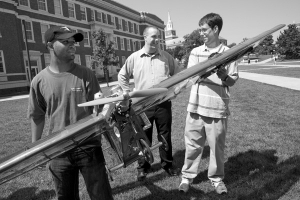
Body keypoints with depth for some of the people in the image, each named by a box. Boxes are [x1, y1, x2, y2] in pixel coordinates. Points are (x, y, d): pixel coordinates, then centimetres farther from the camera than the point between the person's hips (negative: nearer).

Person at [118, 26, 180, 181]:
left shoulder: (166, 57, 4)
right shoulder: (134, 58, 1)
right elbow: (122, 76, 11)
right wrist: (129, 94, 5)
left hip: (163, 103, 1)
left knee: (165, 135, 11)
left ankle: (167, 164, 30)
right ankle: (143, 167, 25)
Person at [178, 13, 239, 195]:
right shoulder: (196, 52, 6)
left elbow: (233, 81, 1)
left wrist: (224, 75, -20)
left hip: (218, 108, -2)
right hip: (196, 105, 2)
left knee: (217, 146, 11)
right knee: (192, 143, 10)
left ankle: (217, 178, 32)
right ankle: (187, 176, 28)